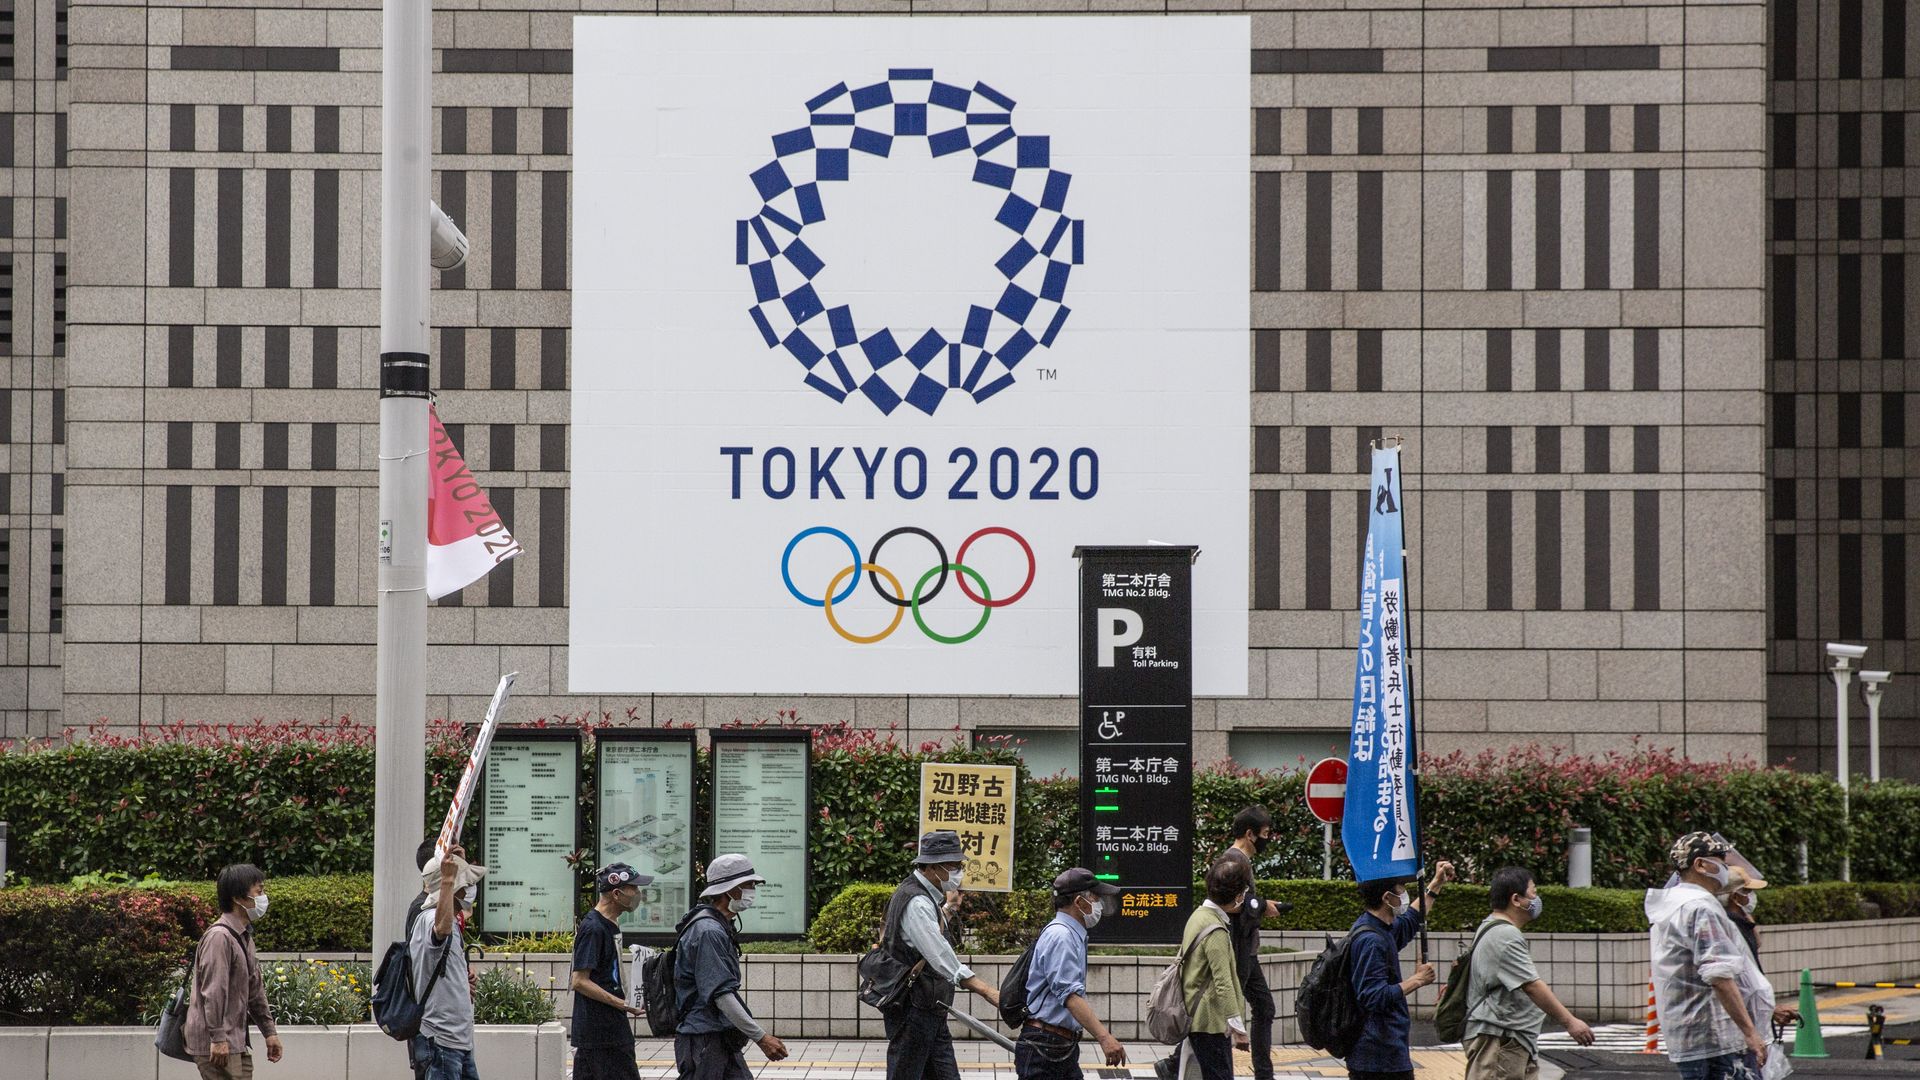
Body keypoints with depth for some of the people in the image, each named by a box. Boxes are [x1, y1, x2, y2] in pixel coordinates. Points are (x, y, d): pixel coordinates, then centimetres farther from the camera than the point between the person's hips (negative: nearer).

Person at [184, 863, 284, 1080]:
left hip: (236, 1043, 10)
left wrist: (269, 1031, 23)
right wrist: (218, 1039, -24)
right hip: (216, 1045, -10)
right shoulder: (219, 937, -16)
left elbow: (255, 989, 24)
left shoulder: (244, 937, 16)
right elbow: (212, 993, -22)